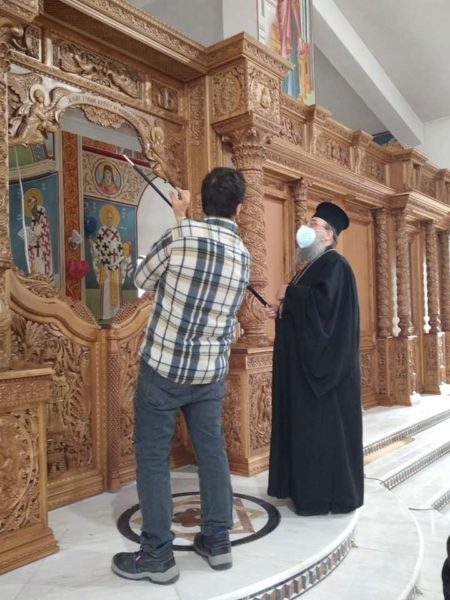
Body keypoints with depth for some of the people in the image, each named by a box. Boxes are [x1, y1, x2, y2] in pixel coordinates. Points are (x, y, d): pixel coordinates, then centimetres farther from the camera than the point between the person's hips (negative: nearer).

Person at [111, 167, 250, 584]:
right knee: (212, 451, 15)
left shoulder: (182, 234, -14)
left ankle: (157, 556, 16)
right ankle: (217, 542, 27)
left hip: (163, 366, -5)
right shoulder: (243, 254, 2)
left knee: (152, 458, 7)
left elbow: (142, 279, 1)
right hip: (211, 371, 5)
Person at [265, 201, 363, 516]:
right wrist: (282, 311, 5)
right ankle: (306, 485, 24)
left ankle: (329, 493, 8)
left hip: (326, 359, -10)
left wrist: (290, 293, -15)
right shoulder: (311, 265, 18)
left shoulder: (334, 263, -11)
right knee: (306, 424, 14)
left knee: (323, 426, -3)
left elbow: (324, 302, -28)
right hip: (305, 358, 10)